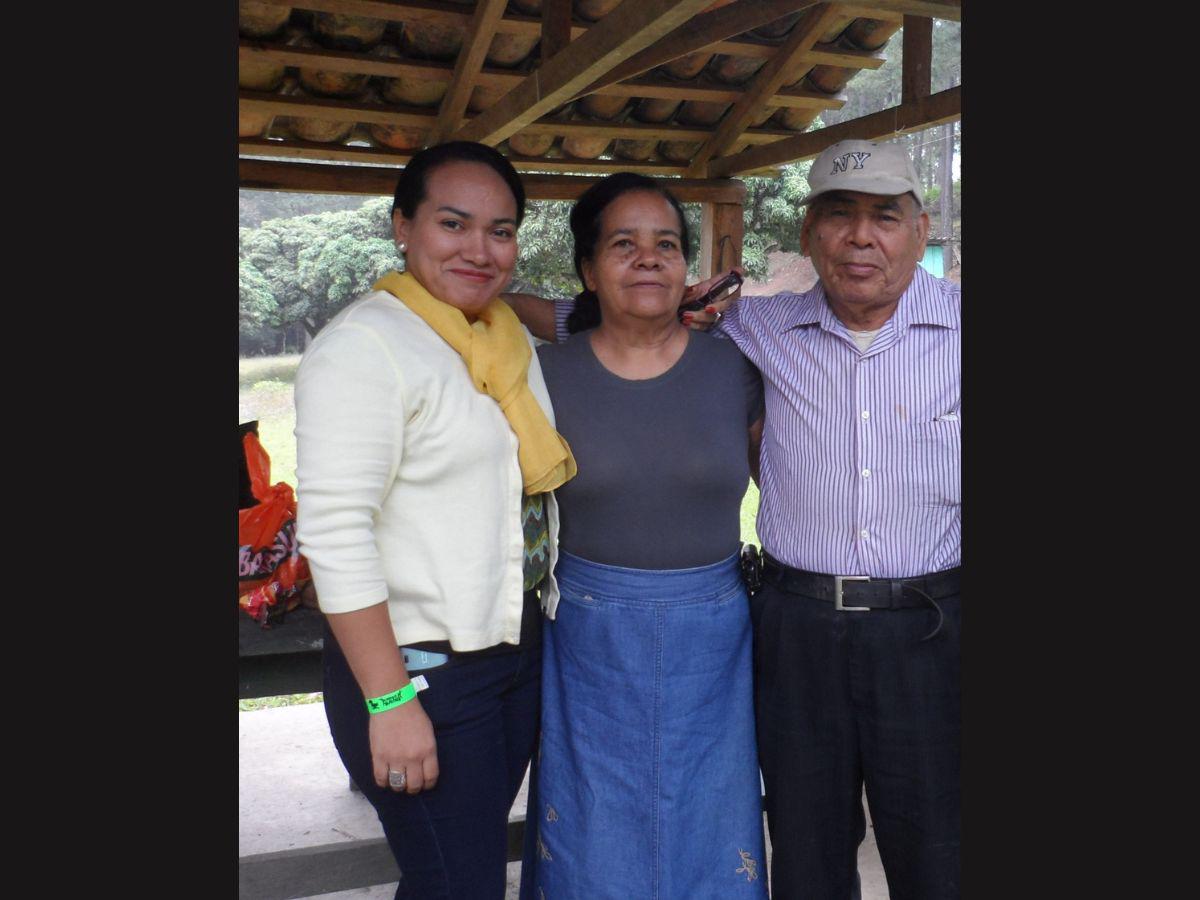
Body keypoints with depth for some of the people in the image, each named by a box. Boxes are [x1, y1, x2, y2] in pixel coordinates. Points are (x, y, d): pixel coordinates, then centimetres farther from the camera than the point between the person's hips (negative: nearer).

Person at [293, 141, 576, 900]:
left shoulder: (514, 337, 9)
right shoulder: (365, 346, -16)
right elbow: (336, 535, -21)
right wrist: (389, 700, -21)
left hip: (520, 651, 8)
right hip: (418, 667, -7)